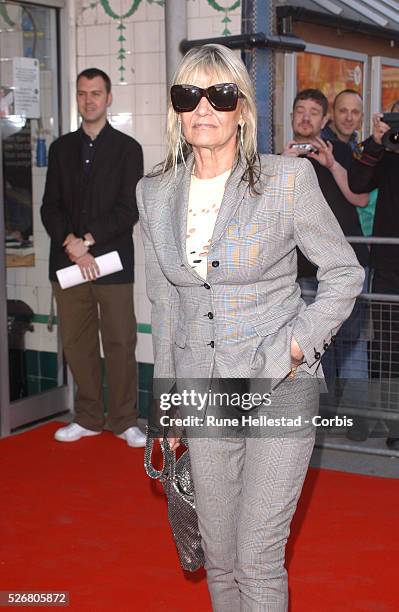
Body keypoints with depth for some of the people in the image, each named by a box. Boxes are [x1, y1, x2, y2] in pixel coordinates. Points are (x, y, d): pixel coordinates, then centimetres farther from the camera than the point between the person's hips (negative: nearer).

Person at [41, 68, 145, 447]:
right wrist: (71, 245, -10)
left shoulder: (127, 149, 3)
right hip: (67, 262, 3)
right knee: (77, 343, 8)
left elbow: (129, 210, -5)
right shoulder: (61, 148, 13)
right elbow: (50, 207, 7)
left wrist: (87, 240, -13)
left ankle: (123, 421, 11)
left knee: (120, 344, 0)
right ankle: (88, 419, 20)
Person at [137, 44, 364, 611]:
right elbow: (164, 302, 12)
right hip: (202, 389, 4)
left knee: (258, 556, -2)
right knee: (218, 553, 13)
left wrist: (297, 346, -12)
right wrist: (166, 398, 13)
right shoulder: (155, 193, 4)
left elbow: (344, 272, -1)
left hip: (280, 385, -4)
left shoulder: (287, 178, -9)